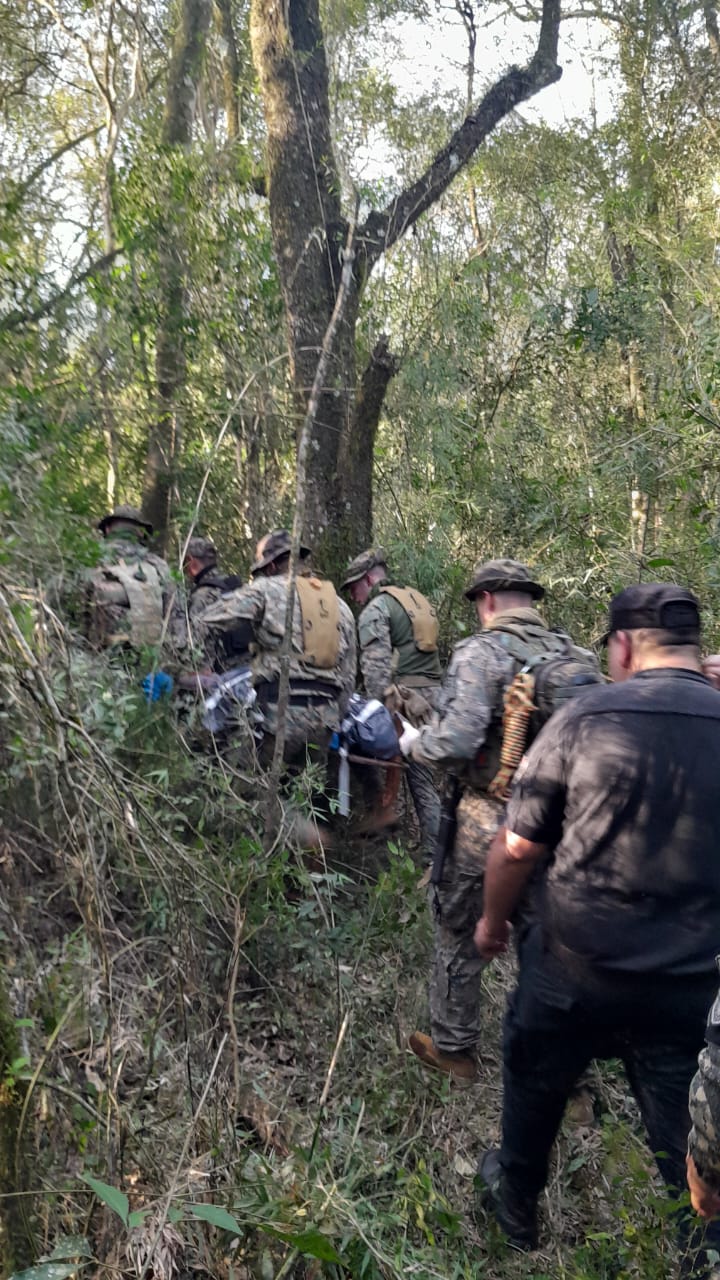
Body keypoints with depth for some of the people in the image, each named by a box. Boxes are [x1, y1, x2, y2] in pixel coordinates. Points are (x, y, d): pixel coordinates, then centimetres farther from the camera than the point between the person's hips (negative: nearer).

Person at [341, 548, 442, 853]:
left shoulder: (375, 609, -3)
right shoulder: (418, 599, 23)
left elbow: (376, 666, -15)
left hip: (404, 699, -8)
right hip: (433, 694, 8)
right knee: (422, 776, 10)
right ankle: (434, 852, 11)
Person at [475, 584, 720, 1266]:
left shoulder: (586, 716, -14)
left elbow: (517, 846, -9)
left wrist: (492, 920, 8)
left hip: (575, 966, -1)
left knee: (534, 1082, 23)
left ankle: (517, 1208, 45)